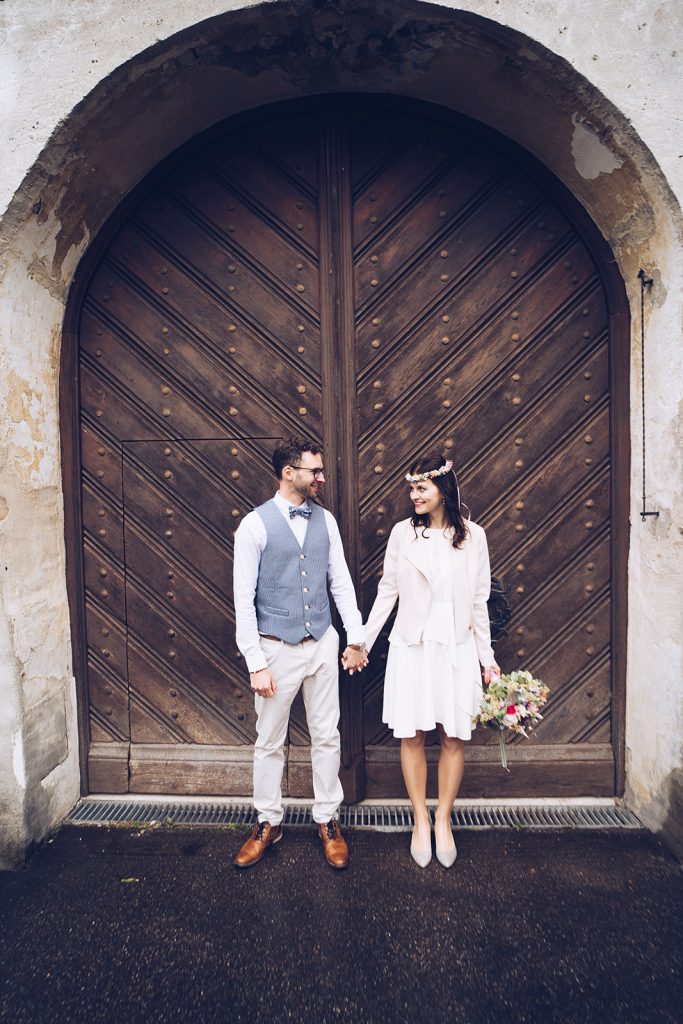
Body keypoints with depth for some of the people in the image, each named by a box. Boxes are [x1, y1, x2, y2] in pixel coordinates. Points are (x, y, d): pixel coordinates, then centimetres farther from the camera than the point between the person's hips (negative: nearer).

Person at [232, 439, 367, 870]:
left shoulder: (325, 520, 2)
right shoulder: (255, 524, -11)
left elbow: (341, 581, 7)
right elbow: (244, 599, -11)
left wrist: (356, 637, 4)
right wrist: (256, 664, -13)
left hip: (323, 643, 4)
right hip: (277, 648, -3)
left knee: (327, 736, 13)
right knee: (270, 742, 12)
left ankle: (328, 821, 32)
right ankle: (269, 824, 32)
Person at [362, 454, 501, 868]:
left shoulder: (473, 535, -1)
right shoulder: (403, 532, -1)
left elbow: (479, 601, 5)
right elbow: (387, 593, 4)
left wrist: (487, 658, 7)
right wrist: (362, 642, 5)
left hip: (456, 647, 0)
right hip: (411, 646, 0)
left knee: (454, 737, 6)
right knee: (412, 736, 6)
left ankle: (443, 821, 25)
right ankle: (421, 821, 24)